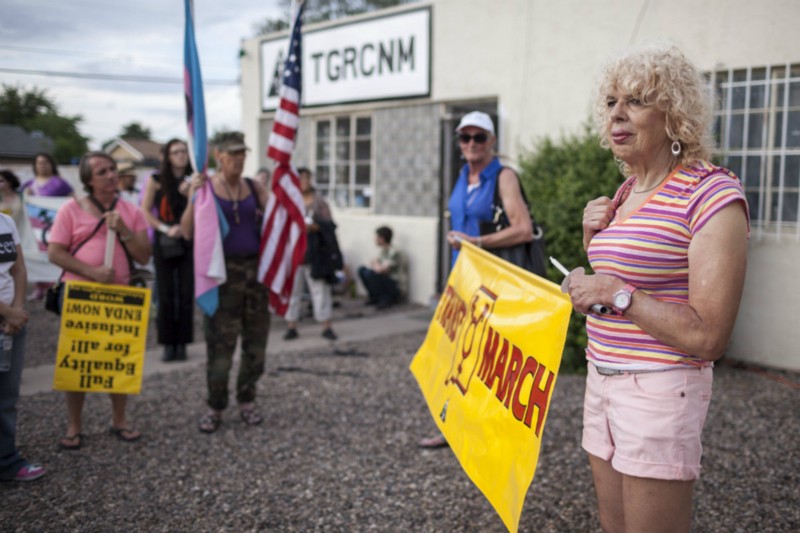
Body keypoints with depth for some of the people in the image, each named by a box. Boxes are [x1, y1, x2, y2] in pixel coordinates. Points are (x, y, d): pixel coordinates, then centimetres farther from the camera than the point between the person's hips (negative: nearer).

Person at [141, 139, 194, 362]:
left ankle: (182, 344, 8)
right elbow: (145, 210, 2)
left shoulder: (193, 181, 5)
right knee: (166, 295, 1)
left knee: (186, 294, 0)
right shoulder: (156, 180, 2)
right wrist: (165, 228, -9)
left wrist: (190, 194, -14)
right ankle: (168, 344, 8)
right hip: (164, 243, -1)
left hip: (189, 242, 1)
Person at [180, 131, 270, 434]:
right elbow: (187, 232, -8)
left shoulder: (254, 187, 8)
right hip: (223, 272, -3)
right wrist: (193, 197, -20)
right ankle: (215, 407, 15)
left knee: (256, 343, 9)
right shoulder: (205, 186, -2)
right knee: (220, 346, 0)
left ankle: (247, 400, 26)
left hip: (255, 269, 4)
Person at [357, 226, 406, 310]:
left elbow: (380, 270, -29)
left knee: (370, 273, -29)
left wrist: (374, 265, -7)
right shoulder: (384, 251, 7)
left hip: (396, 288, -9)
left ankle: (386, 299, -13)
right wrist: (376, 265, -11)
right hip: (386, 282, 9)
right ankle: (374, 297, 7)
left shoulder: (394, 253, -22)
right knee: (362, 270, 2)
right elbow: (374, 263, 12)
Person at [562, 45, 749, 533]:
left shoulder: (712, 195, -15)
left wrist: (616, 292, -19)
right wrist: (594, 237, 3)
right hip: (604, 379, 8)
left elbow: (710, 337, -20)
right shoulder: (627, 192, 10)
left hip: (660, 390, -8)